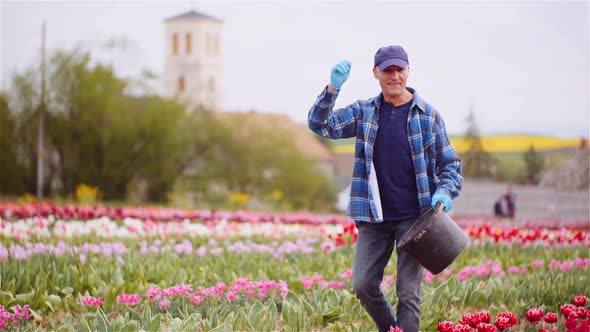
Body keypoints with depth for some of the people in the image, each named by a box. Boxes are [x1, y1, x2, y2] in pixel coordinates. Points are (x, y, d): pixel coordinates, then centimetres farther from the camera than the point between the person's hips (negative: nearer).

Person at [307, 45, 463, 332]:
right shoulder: (363, 112, 5)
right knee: (363, 286, 2)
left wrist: (445, 191, -12)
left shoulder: (427, 115, 1)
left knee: (409, 292, -1)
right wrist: (332, 88, -21)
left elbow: (450, 163, 7)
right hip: (374, 217, 2)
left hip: (415, 217, -2)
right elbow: (320, 124, -6)